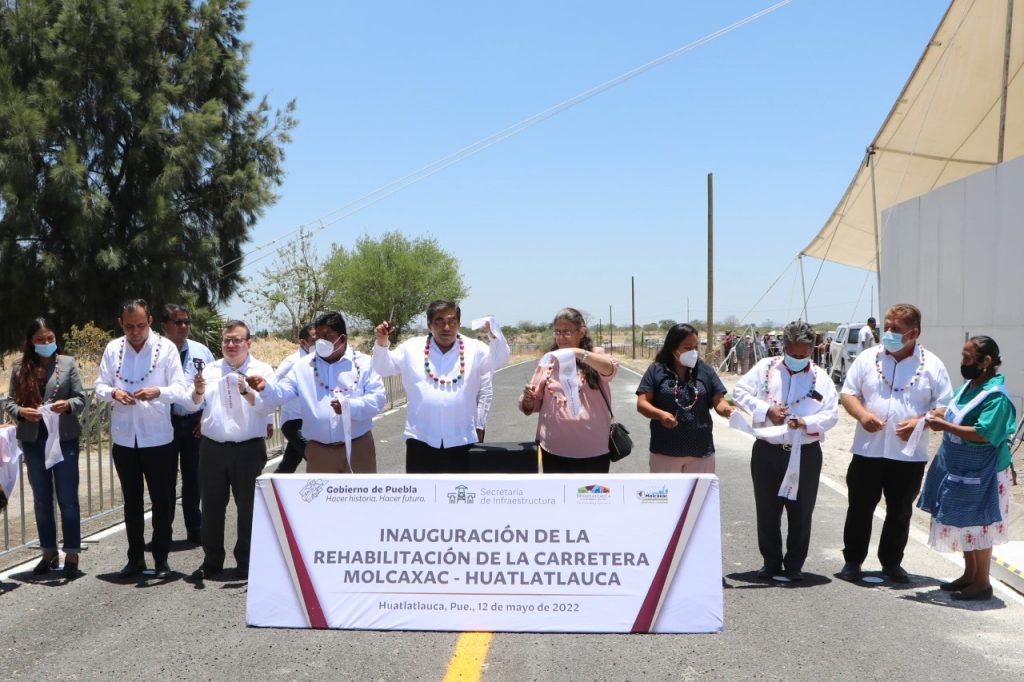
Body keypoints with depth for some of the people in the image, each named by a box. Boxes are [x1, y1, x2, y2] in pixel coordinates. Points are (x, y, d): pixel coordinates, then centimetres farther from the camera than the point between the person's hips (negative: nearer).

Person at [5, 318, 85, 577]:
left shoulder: (68, 363, 0)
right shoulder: (20, 367, 5)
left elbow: (81, 399, -2)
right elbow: (10, 401, 5)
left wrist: (67, 405, -22)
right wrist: (21, 412, -16)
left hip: (64, 438, -2)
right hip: (33, 440, 3)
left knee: (67, 498, 0)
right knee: (41, 499, 11)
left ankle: (72, 555, 7)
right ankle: (49, 553, 23)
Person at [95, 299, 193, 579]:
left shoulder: (166, 348, -8)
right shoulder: (113, 349, 1)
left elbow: (181, 390, -10)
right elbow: (100, 386, 5)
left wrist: (158, 392, -30)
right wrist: (113, 392, -17)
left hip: (158, 438, -3)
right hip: (124, 438, 3)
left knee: (162, 500, 7)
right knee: (131, 500, 15)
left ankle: (161, 558, 20)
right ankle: (135, 557, 28)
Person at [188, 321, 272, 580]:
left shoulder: (262, 370, 0)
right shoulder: (211, 370, 10)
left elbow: (266, 406, -14)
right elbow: (194, 404, 1)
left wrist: (246, 391, -32)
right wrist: (198, 390, -21)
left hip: (248, 449, -3)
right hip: (212, 448, 3)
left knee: (248, 507, 5)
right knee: (211, 506, 9)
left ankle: (245, 563, 18)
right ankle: (212, 561, 23)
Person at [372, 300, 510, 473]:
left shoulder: (473, 349, 1)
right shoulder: (412, 348, 3)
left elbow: (499, 360, -11)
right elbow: (383, 368, 9)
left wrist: (494, 334, -30)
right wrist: (381, 343, -10)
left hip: (461, 441, 0)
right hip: (421, 440, 0)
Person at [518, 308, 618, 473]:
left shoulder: (595, 356, 2)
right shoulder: (547, 361, 5)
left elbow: (610, 369, -22)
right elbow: (530, 407, 9)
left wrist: (578, 353, -36)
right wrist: (528, 399, -15)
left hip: (594, 450, -1)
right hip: (555, 450, 1)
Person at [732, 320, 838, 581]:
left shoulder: (820, 378, 4)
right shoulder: (765, 368, 4)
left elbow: (831, 414, -1)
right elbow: (740, 392, 2)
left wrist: (805, 422, -19)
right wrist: (766, 410, -11)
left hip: (805, 454, 0)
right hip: (767, 451, 1)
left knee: (801, 511, 6)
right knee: (767, 510, 8)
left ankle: (794, 564, 20)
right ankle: (771, 562, 22)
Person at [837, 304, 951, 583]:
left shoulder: (932, 365, 0)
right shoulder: (868, 358, 3)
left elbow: (944, 407, 1)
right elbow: (847, 394, 6)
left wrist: (920, 422, -17)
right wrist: (862, 414, -14)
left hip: (910, 455, 0)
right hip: (867, 450, 1)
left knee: (900, 512, 12)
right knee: (860, 508, 7)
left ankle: (892, 562, 27)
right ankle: (852, 560, 19)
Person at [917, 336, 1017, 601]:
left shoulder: (996, 396, -22)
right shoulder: (970, 386, 6)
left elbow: (983, 434, -29)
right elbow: (955, 413, 18)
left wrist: (945, 426, -26)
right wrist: (935, 414, 1)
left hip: (979, 474, -9)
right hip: (959, 469, 9)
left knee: (977, 527, 2)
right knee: (964, 524, 18)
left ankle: (982, 583, 16)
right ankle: (969, 575, 32)